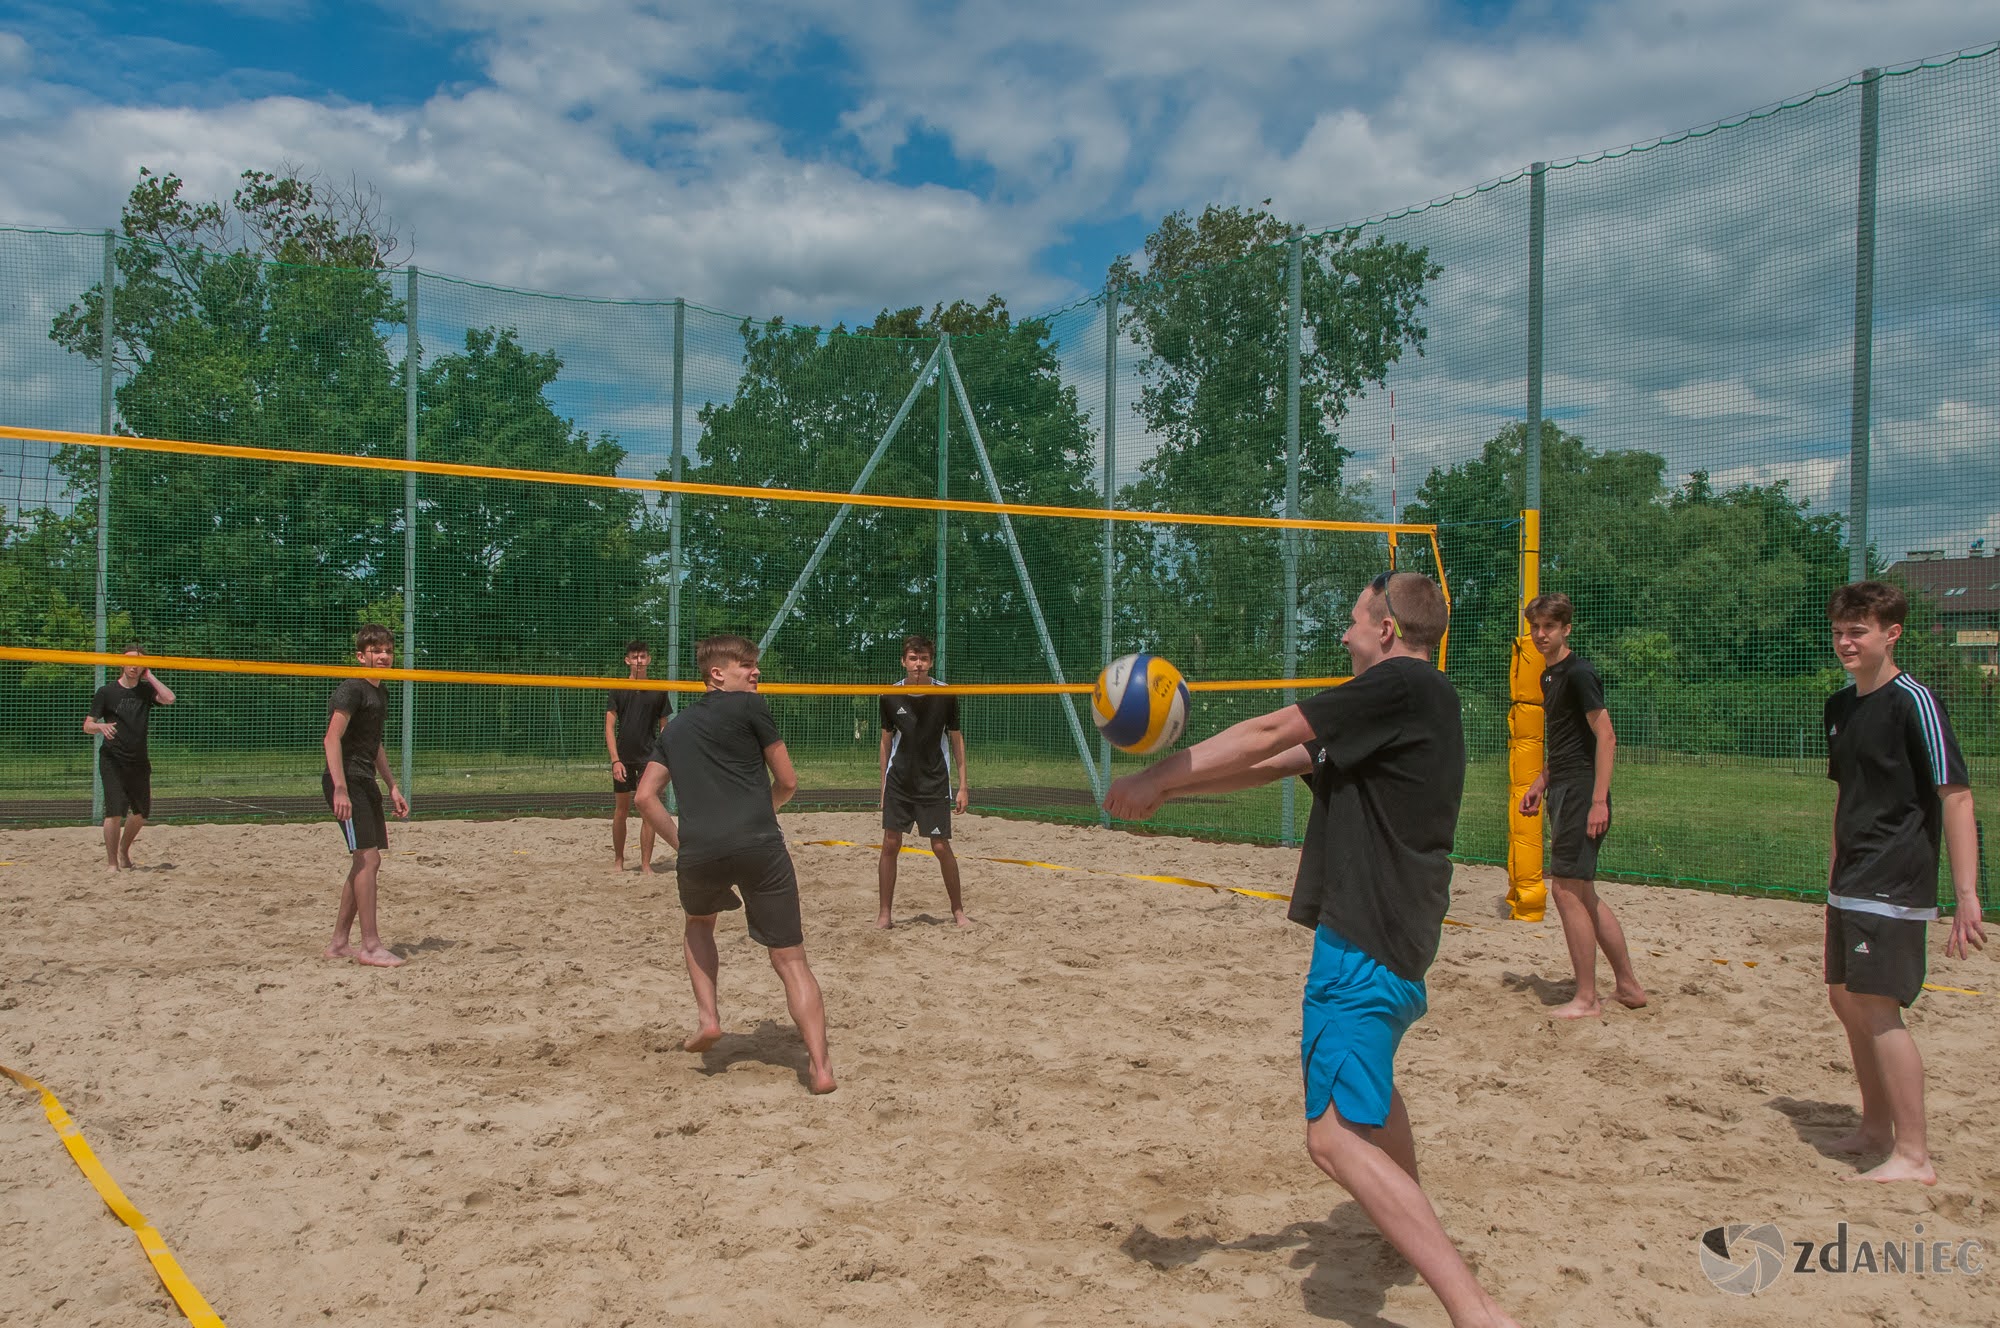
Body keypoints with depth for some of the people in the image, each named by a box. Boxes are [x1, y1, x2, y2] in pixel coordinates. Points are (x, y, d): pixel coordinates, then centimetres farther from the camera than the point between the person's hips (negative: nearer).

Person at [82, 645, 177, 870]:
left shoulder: (145, 690, 6)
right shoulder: (107, 692, -2)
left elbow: (169, 699, -15)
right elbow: (87, 726, -3)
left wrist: (149, 676, -7)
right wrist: (101, 726, -25)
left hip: (139, 761, 4)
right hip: (113, 760, -4)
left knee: (142, 812, 10)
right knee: (115, 810, -14)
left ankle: (124, 851, 34)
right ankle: (111, 862, -4)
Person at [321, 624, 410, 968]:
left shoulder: (379, 693, 18)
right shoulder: (352, 689, -10)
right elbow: (331, 740, -18)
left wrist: (393, 787, 25)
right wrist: (340, 789, -26)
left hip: (366, 782, 10)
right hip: (346, 781, -10)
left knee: (367, 862, 10)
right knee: (367, 858, -13)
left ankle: (339, 943, 17)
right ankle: (370, 946, -9)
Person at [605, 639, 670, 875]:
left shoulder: (658, 692, 6)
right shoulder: (618, 690, 3)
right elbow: (609, 727, -1)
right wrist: (615, 760, -11)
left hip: (649, 758, 0)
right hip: (623, 758, 0)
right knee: (621, 810, 7)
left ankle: (646, 864, 0)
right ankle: (618, 860, 22)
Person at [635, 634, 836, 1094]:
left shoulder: (675, 727, 23)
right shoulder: (749, 706, 7)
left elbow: (644, 797, 18)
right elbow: (787, 783, 10)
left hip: (698, 853, 4)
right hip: (760, 846, -4)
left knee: (699, 923, 36)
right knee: (790, 959, 3)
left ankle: (707, 1017, 21)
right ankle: (820, 1066, -6)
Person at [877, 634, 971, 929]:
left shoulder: (945, 694, -7)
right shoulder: (891, 696, -3)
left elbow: (956, 739, 2)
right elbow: (886, 741, 9)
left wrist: (963, 785, -1)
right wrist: (884, 783, 8)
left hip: (934, 783, -1)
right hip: (898, 781, 2)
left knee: (941, 847, -2)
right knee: (890, 844, -2)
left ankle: (958, 910, 14)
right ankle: (884, 913, 8)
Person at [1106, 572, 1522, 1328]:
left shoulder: (1403, 685, -13)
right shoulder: (1411, 701, 16)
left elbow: (1266, 737, -15)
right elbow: (1273, 767, 16)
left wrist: (1157, 778, -6)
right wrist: (1166, 787, 10)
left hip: (1366, 940, -11)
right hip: (1389, 935, 11)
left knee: (1337, 1135, -16)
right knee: (1367, 1072, 34)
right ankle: (1412, 1230, 52)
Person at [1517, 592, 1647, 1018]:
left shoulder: (1579, 673, -12)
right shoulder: (1549, 676, 16)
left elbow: (1606, 737, -18)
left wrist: (1599, 801, -23)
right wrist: (1540, 784, 23)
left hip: (1582, 792, -10)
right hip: (1563, 792, 10)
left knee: (1568, 890, -8)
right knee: (1581, 894, 12)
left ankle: (1587, 999, 0)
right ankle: (1628, 985, 21)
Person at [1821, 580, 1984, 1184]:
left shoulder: (1911, 700, -13)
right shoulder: (1840, 704, 12)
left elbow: (1956, 797, -18)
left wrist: (1967, 895, -24)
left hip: (1895, 883, -9)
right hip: (1851, 883, 9)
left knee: (1878, 1008, -10)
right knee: (1845, 999, 15)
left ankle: (1914, 1157, -2)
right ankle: (1877, 1127, 30)